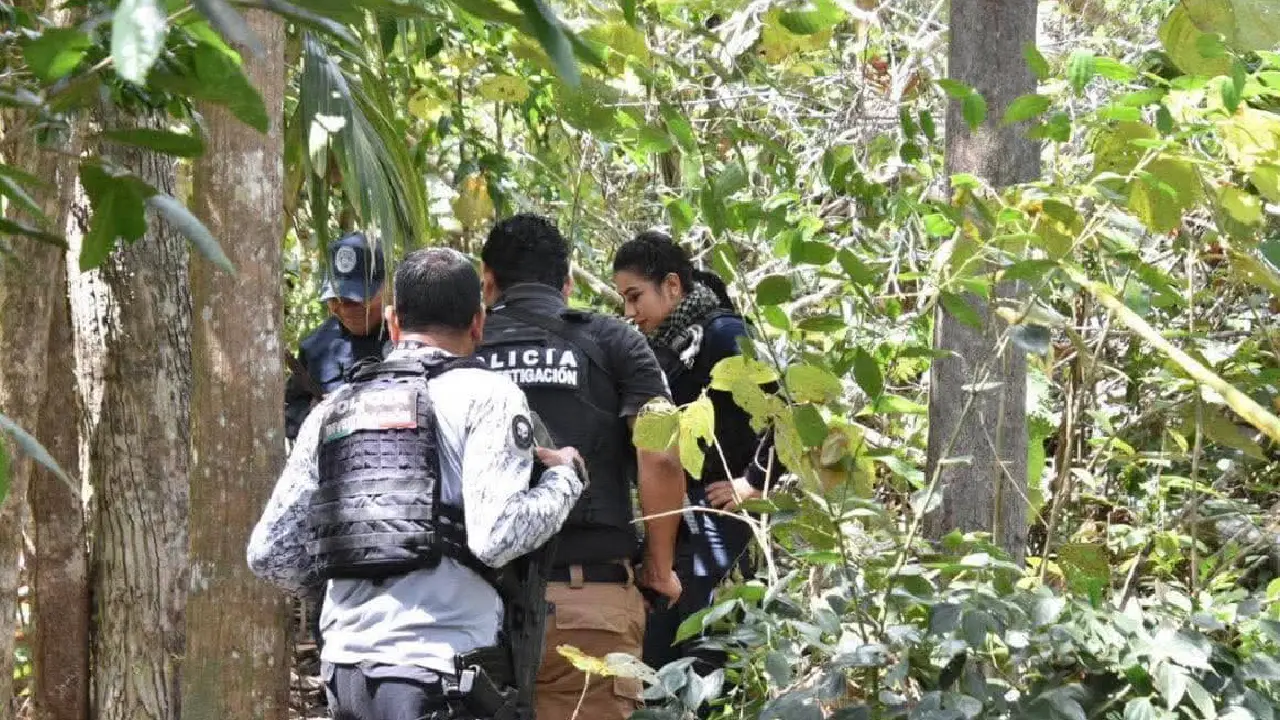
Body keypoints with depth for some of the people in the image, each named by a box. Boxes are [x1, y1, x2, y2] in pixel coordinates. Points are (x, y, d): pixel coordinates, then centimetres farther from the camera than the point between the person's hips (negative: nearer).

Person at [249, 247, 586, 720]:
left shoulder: (332, 410, 15)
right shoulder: (486, 395, -1)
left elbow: (269, 555, 12)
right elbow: (496, 536, -14)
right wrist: (563, 478, 3)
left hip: (345, 667, 6)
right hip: (440, 672, -6)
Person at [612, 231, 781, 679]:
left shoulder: (721, 334, -10)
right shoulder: (661, 345, 13)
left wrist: (755, 482, -14)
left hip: (716, 527, -9)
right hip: (668, 526, 9)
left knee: (707, 664, -8)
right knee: (654, 663, 9)